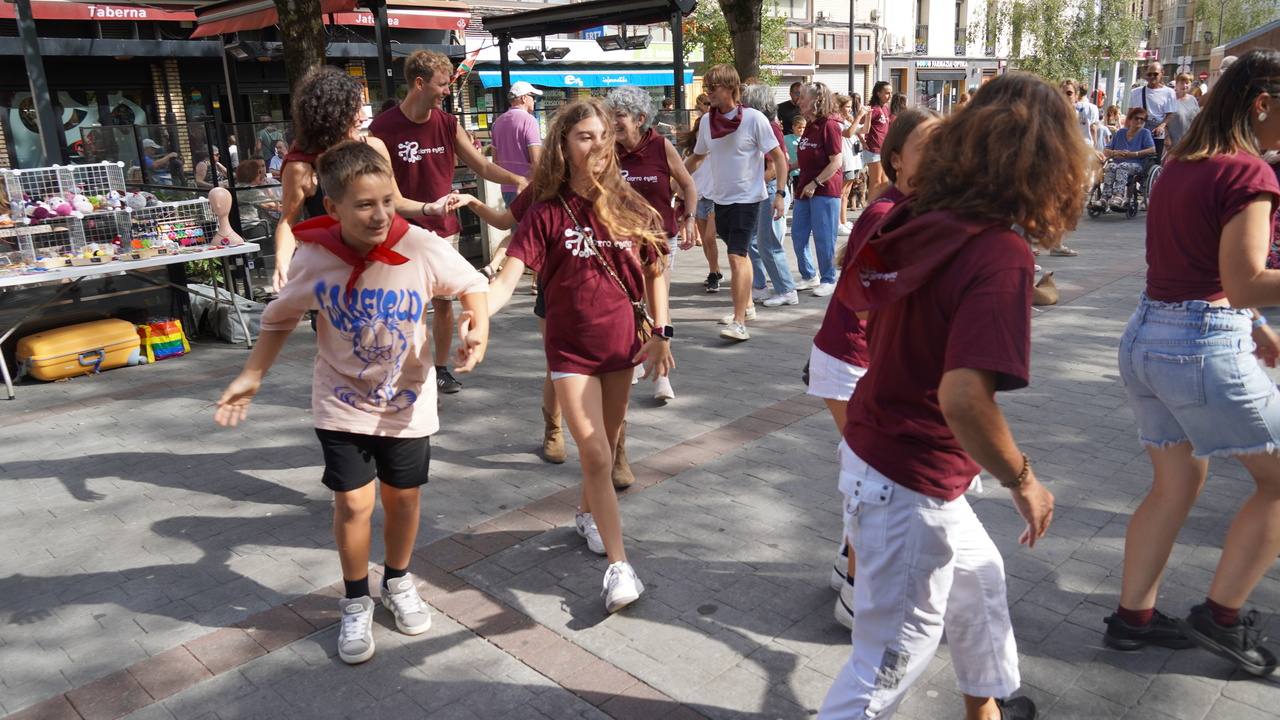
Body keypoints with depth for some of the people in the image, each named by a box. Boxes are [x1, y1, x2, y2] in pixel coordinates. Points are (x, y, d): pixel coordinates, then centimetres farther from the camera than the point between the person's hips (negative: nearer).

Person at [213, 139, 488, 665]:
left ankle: (398, 582, 40)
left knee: (402, 497, 13)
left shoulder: (422, 248, -21)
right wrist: (251, 376, -3)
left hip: (407, 401, 1)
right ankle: (356, 603, 24)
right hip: (343, 402, 0)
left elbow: (471, 284, -4)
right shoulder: (314, 257, -17)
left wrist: (478, 325, -23)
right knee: (353, 502, -1)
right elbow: (280, 319, 1)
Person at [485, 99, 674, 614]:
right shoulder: (548, 214, -11)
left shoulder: (629, 208, -2)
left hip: (621, 342, 4)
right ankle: (619, 565, 0)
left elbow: (654, 272, 8)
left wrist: (661, 334, 2)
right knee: (595, 455, -7)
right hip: (571, 349, -3)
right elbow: (507, 280, -21)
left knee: (606, 445, 18)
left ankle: (588, 514, 45)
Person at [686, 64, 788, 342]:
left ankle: (739, 322, -17)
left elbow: (779, 157, -7)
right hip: (719, 197, 6)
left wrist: (780, 193, -15)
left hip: (746, 197, -6)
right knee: (738, 254, 18)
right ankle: (746, 304, 34)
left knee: (736, 256, -16)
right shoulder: (708, 120, 4)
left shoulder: (754, 118, -11)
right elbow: (697, 156, 18)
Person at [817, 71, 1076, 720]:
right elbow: (963, 397, -35)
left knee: (978, 575, 31)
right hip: (907, 485, -9)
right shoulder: (1001, 254, -26)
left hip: (870, 446, 9)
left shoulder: (920, 223, -3)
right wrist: (1022, 480, -18)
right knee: (894, 656, 8)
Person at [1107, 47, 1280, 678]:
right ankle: (1220, 614, 16)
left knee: (1175, 484, 19)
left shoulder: (1180, 165, 12)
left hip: (1146, 337, 8)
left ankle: (1133, 617, 27)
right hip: (1204, 348, -8)